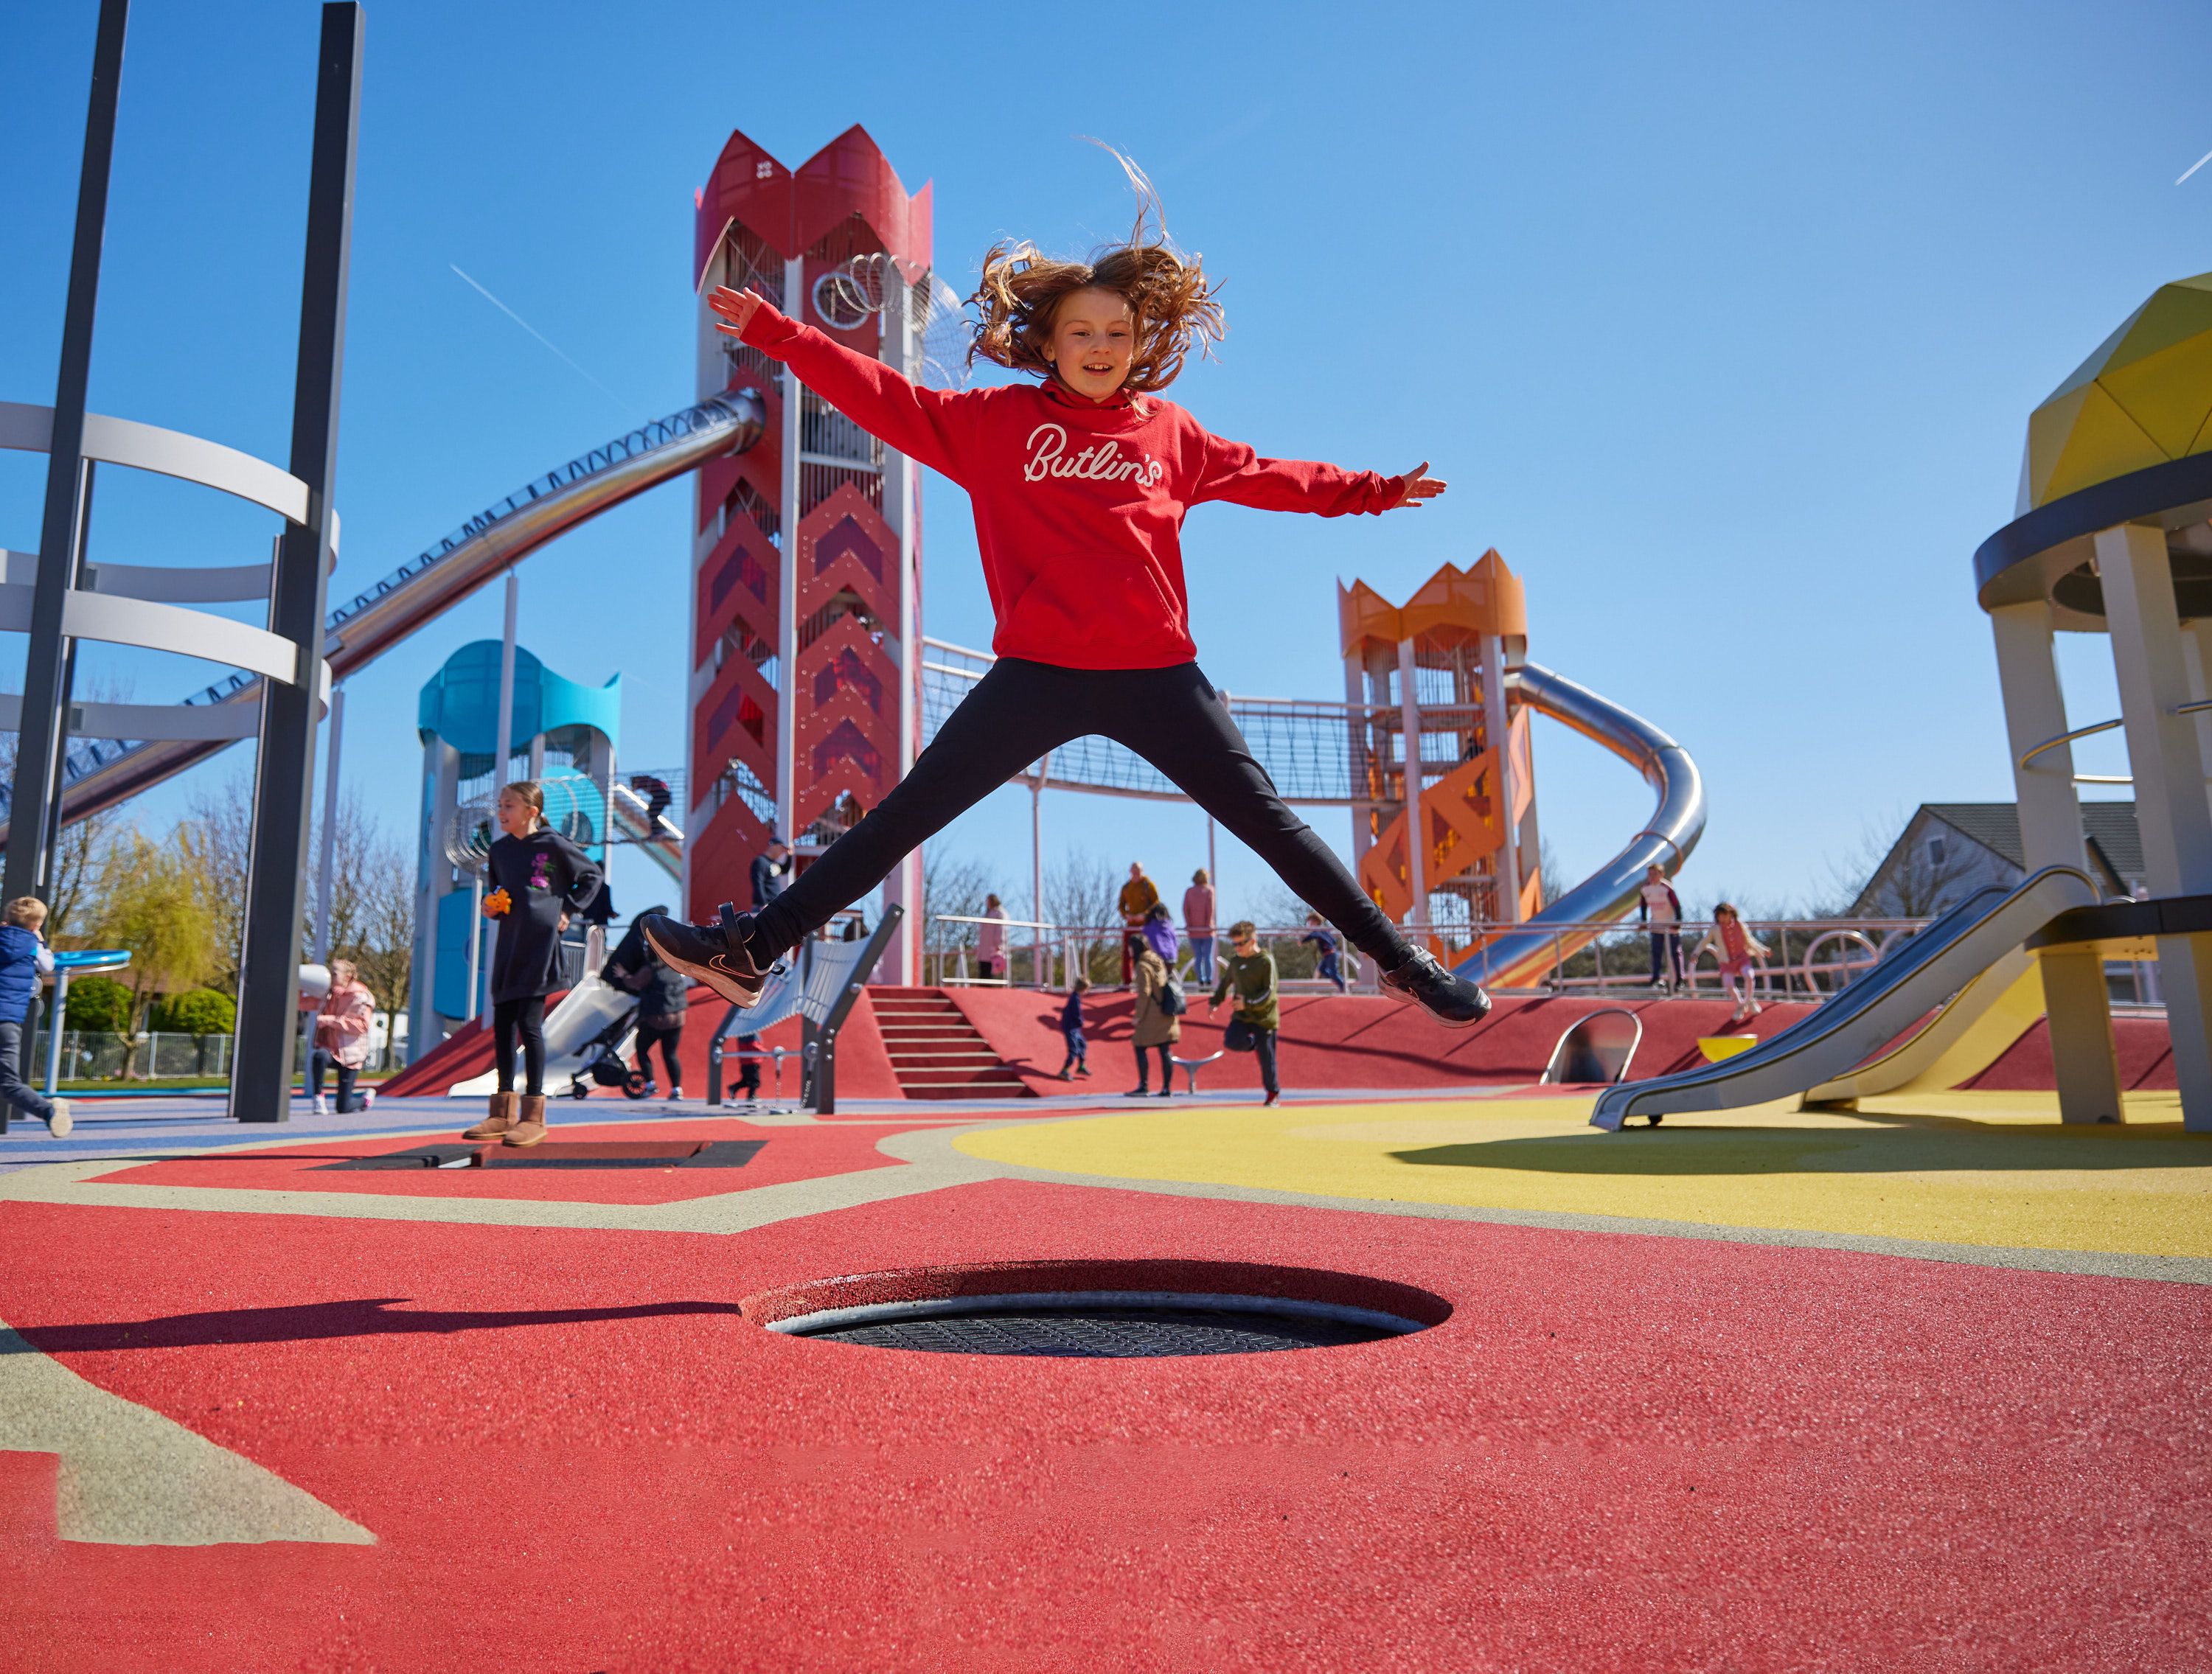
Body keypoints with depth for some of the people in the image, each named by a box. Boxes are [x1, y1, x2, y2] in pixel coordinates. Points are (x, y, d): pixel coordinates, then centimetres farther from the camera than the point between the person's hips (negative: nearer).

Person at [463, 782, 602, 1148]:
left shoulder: (552, 844, -4)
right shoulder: (499, 850, 12)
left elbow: (592, 876, 5)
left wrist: (567, 911, -1)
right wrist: (490, 907, 5)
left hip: (540, 943, -6)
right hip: (508, 945, 6)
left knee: (529, 1024, -9)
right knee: (502, 1025, 8)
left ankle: (534, 1116, -2)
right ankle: (503, 1113, 18)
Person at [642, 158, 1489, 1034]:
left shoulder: (1171, 435, 11)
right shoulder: (998, 422, 6)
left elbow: (1266, 475, 23)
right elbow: (886, 398, 4)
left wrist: (1375, 490, 31)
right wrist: (775, 332, -1)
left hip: (1157, 674, 1)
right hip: (1037, 672, -1)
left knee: (1267, 818, 5)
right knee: (905, 814, -2)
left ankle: (1400, 960, 17)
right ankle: (752, 951, 4)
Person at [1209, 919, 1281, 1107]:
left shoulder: (1266, 961, -11)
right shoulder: (1235, 961, 6)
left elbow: (1269, 992, -15)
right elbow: (1225, 982, 23)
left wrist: (1248, 1003, -22)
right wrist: (1215, 1002, 21)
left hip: (1264, 1016, -5)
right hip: (1242, 1015, 5)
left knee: (1266, 1056, 0)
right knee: (1231, 1042, -21)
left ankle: (1273, 1091, 20)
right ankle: (1254, 1042, 11)